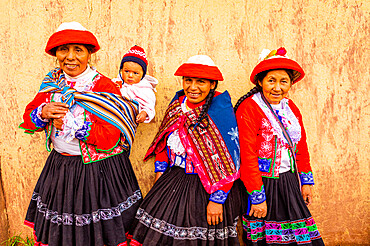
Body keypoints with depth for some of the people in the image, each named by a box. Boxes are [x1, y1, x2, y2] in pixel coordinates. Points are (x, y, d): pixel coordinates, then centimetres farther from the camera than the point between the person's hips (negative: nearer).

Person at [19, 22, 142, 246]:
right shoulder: (53, 82, 2)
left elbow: (109, 140, -22)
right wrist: (43, 113, -17)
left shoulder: (104, 87, -17)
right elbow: (28, 121, 5)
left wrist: (70, 123, -24)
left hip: (98, 169, -5)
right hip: (59, 166, 6)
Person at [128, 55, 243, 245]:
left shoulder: (221, 112, -19)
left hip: (206, 186, -6)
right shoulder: (177, 103, 2)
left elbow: (228, 162, -19)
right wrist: (160, 171, 13)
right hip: (174, 180, 6)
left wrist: (217, 200, -19)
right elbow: (164, 141, 14)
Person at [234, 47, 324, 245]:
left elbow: (301, 146, 15)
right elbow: (247, 156, -19)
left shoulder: (290, 108, 8)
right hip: (264, 183, -7)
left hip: (289, 183, 7)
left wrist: (306, 182, 13)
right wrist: (257, 197, -18)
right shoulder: (249, 108, -16)